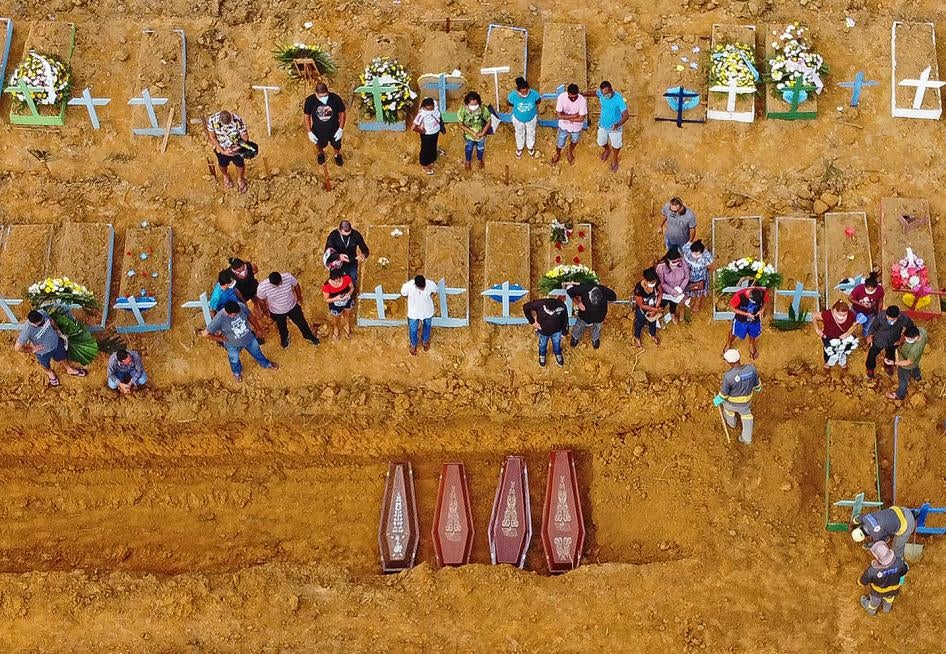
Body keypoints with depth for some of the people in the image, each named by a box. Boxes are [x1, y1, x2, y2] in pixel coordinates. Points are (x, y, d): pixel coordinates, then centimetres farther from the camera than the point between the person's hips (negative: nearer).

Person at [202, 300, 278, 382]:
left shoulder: (241, 307, -28)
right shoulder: (219, 319, -38)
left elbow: (249, 316, -5)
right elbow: (206, 333, -30)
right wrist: (220, 339, -18)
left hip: (249, 338, 3)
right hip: (233, 345, -3)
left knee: (257, 352, 29)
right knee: (235, 361, 27)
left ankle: (266, 364, 61)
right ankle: (237, 373, 61)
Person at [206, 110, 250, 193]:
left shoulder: (238, 120, -34)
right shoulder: (212, 120, -31)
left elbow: (245, 136, -22)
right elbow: (212, 137, -18)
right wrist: (222, 151, -22)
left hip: (237, 148, -1)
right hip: (221, 148, 1)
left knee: (240, 164, 24)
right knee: (223, 164, 28)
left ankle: (240, 179, 57)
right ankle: (225, 176, 63)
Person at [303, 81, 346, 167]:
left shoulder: (336, 99, -30)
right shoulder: (310, 101, -29)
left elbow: (342, 113, -12)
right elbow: (306, 116, -12)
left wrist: (341, 129, -13)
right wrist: (309, 132, -12)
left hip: (334, 130, 0)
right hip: (318, 131, 0)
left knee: (336, 145, 28)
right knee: (320, 145, 31)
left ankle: (337, 155, 63)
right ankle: (320, 153, 66)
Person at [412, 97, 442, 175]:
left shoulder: (435, 104, -23)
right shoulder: (422, 114, -41)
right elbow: (413, 127, -38)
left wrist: (440, 122, 7)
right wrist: (421, 131, -20)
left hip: (436, 131, 6)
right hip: (427, 135, -6)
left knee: (433, 147, 30)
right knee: (426, 149, 21)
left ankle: (430, 161, 59)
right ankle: (424, 165, 48)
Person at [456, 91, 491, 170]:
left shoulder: (483, 110, -34)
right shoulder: (462, 111, -34)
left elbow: (488, 122, -16)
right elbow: (461, 125, -20)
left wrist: (483, 133, -22)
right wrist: (472, 133, -24)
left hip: (481, 135, 1)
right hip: (469, 135, 0)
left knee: (480, 148, 29)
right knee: (469, 148, 28)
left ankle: (479, 159, 62)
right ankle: (467, 161, 59)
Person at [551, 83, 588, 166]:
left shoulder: (582, 100, -32)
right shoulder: (561, 97, -29)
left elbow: (581, 118, -26)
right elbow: (559, 115, -25)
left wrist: (566, 117, -22)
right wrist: (573, 116, -28)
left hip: (576, 127, 0)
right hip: (564, 126, 0)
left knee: (574, 141, 27)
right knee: (560, 143, 19)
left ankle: (570, 153, 60)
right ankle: (557, 154, 53)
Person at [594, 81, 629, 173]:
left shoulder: (619, 99, -36)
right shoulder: (601, 93, -21)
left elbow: (626, 115, -39)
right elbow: (595, 92, 5)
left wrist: (618, 124, -56)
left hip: (615, 127, -4)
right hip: (603, 125, 4)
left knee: (616, 145, 21)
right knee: (601, 143, 26)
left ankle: (614, 160, 52)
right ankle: (607, 150, 62)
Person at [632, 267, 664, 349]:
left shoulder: (657, 281, -31)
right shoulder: (638, 288, -42)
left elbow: (660, 294, -10)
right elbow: (641, 305, -28)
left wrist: (656, 308, -16)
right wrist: (656, 309, -22)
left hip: (654, 307, 4)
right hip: (642, 310, -4)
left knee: (653, 321, 33)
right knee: (640, 324, 28)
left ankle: (653, 334, 66)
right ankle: (637, 338, 59)